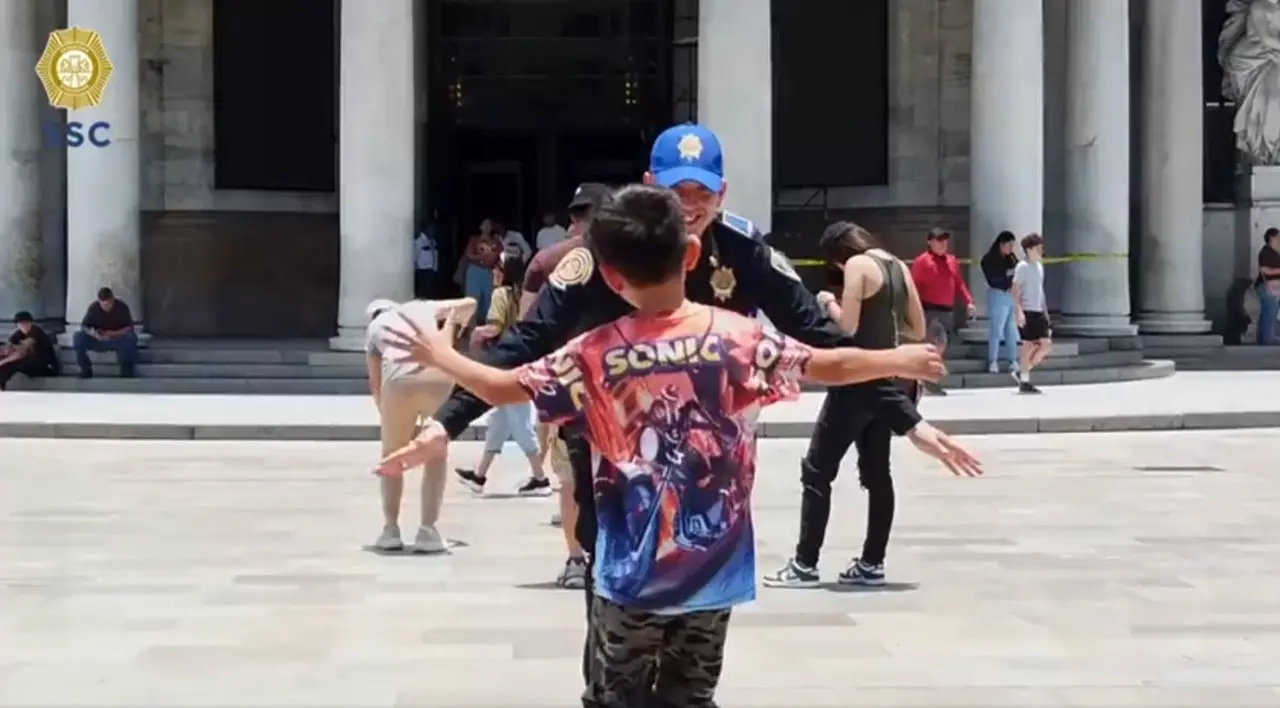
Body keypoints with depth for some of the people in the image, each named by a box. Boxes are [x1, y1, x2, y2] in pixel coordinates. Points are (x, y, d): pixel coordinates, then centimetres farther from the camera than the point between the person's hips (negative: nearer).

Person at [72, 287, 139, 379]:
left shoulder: (122, 307, -15)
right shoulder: (94, 307, -13)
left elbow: (129, 327, -13)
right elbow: (84, 326, -10)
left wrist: (115, 334, -31)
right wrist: (93, 333, -33)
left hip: (118, 340, -1)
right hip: (98, 340, 1)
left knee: (131, 338, -34)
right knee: (77, 337, -26)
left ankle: (127, 370, -15)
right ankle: (86, 370, -11)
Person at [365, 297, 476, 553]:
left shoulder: (374, 327, 30)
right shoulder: (418, 308, 34)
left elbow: (376, 383, 25)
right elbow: (468, 304, 35)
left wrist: (385, 416, 36)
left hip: (400, 379, -1)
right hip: (439, 374, 1)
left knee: (392, 455, 19)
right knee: (436, 455, 15)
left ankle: (391, 529, 16)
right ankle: (427, 531, 8)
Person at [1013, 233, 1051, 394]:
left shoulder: (1039, 266, 16)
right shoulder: (1022, 267, -8)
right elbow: (1015, 290, -13)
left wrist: (1045, 312, 21)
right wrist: (1019, 310, -22)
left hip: (1038, 312, 8)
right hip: (1027, 311, -8)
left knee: (1046, 344, 1)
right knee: (1029, 345, -6)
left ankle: (1024, 371, 14)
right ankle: (1024, 381, 1)